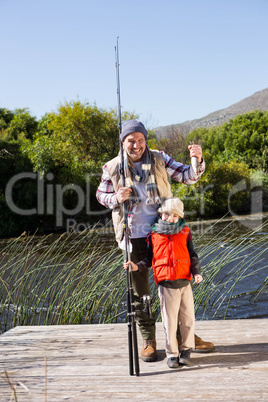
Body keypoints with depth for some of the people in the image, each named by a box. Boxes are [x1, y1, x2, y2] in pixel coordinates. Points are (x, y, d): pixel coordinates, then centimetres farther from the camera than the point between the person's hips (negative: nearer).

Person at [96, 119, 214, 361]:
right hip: (134, 237, -1)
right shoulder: (112, 168, -1)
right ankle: (148, 341, 21)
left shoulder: (159, 160, 1)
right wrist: (117, 198, -13)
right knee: (140, 292, 6)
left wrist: (197, 161, -22)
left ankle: (184, 335, 23)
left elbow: (188, 176, -1)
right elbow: (101, 196, 9)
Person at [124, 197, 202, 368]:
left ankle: (186, 349, 24)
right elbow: (149, 259, 11)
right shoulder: (154, 236, 4)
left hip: (185, 283, 2)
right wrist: (137, 266, -6)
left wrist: (197, 272, -4)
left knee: (188, 318, 7)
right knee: (169, 321, 2)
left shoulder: (185, 233, 7)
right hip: (166, 285, -1)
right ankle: (172, 353, 15)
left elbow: (193, 255, 9)